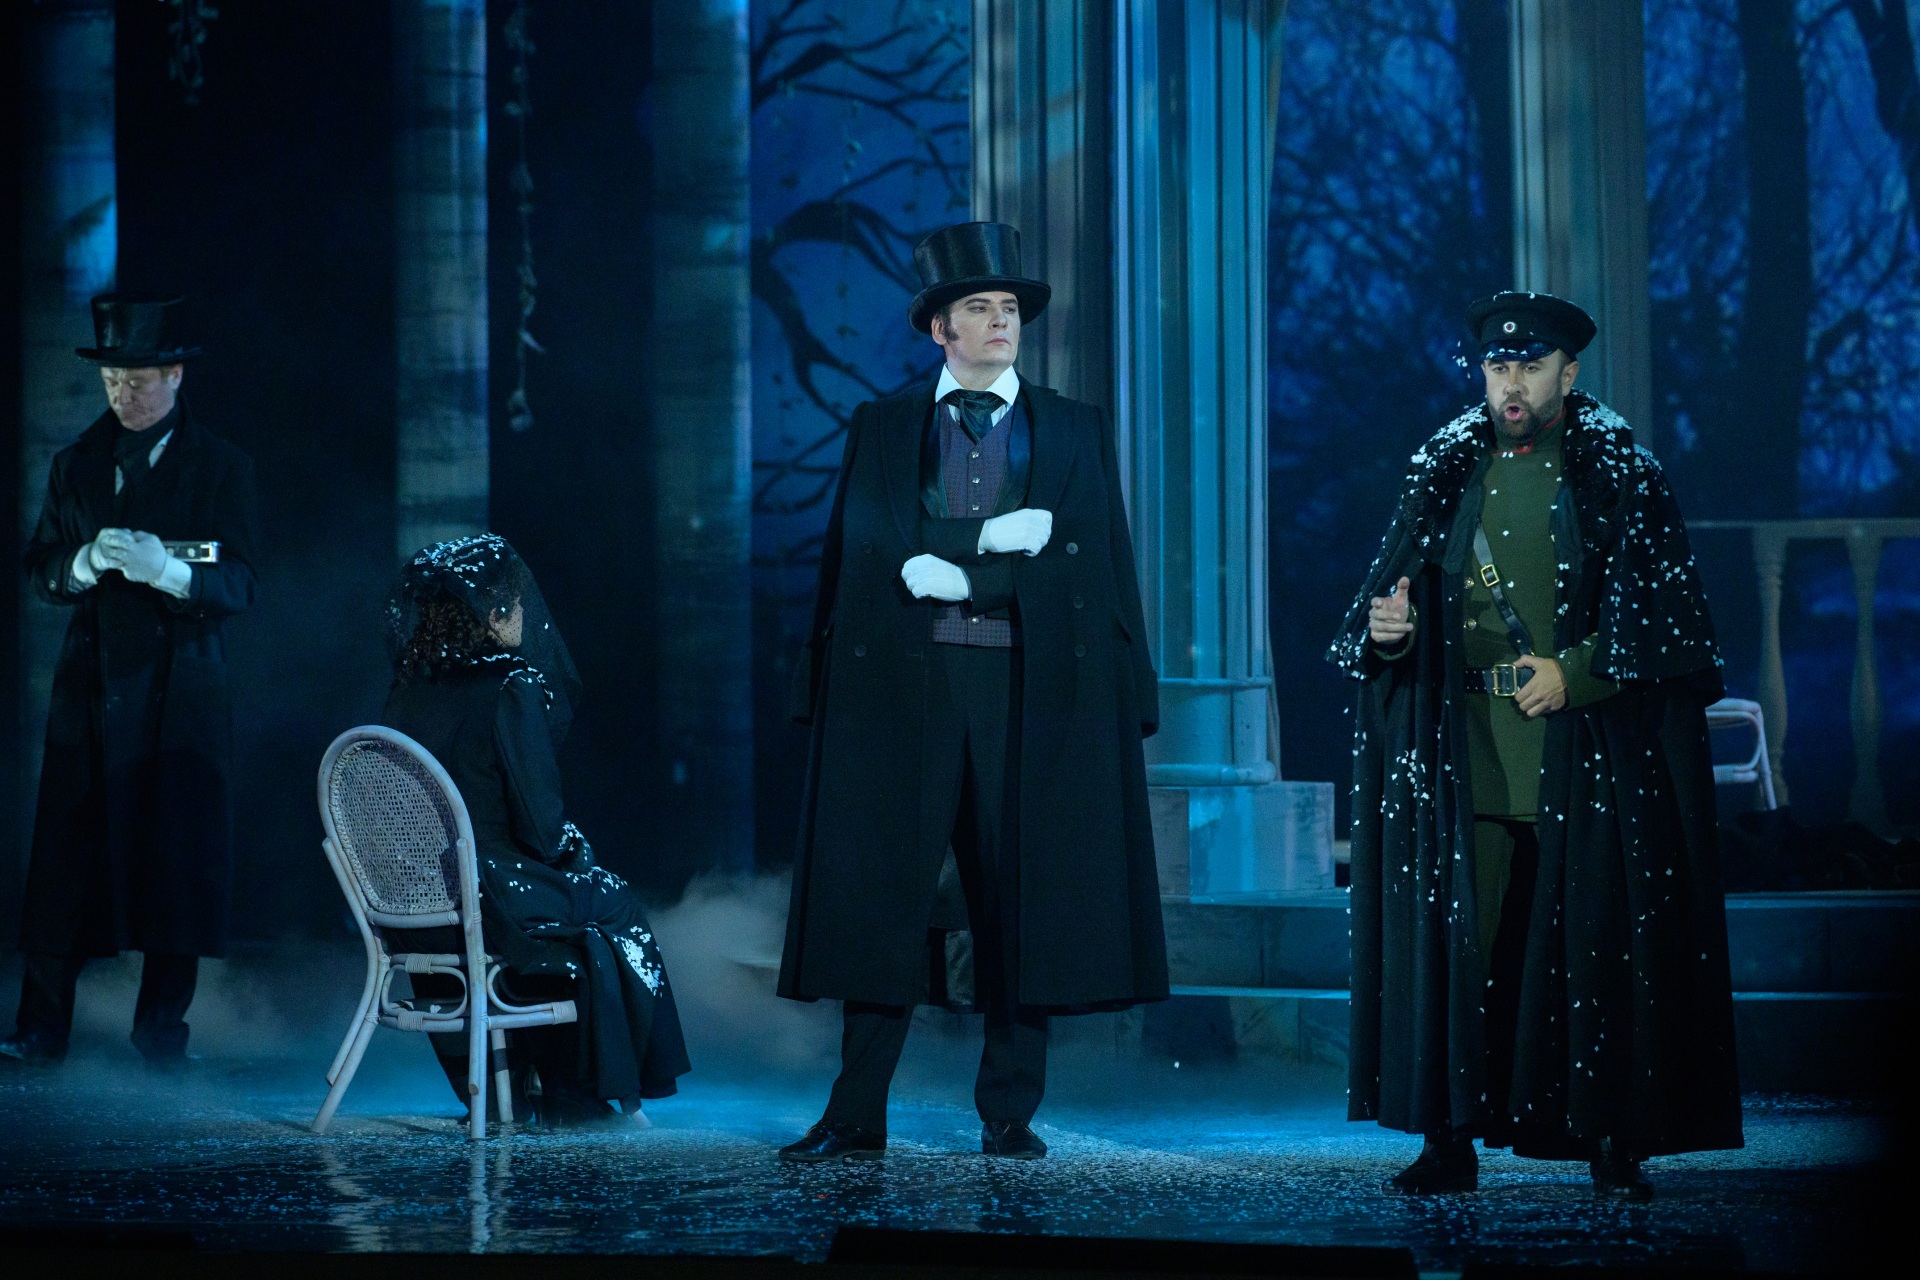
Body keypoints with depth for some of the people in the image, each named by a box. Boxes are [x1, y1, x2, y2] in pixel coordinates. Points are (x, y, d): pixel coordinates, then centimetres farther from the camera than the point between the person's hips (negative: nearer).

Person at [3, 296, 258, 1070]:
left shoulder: (220, 468, 2)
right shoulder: (76, 465, 11)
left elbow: (238, 587, -4)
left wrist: (165, 569, -23)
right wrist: (86, 563, -13)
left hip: (180, 693, -2)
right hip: (91, 682, 2)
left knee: (178, 859, -2)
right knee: (66, 859, -3)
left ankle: (162, 1028, 6)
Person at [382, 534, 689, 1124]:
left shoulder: (411, 687, 2)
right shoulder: (511, 688, -17)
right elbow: (540, 823, -17)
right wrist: (568, 845, 7)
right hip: (489, 903, -6)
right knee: (611, 904, 22)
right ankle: (578, 1094, 30)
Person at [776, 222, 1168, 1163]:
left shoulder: (1076, 433, 13)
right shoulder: (882, 429, 12)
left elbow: (1094, 562, 6)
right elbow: (871, 540, 0)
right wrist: (994, 537, -10)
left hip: (1035, 687, 1)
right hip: (905, 684, 0)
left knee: (1026, 898, 0)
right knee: (884, 897, -3)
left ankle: (1010, 1114, 7)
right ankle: (857, 1116, -1)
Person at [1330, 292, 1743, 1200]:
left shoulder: (1619, 476, 1)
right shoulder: (1446, 472, 10)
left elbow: (1666, 613, -3)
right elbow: (1395, 590, 11)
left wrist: (1576, 674, -14)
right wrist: (1386, 629, -11)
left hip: (1584, 753, -2)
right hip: (1469, 756, 2)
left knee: (1598, 943, -1)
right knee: (1460, 936, -1)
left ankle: (1613, 1143, 6)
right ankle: (1450, 1141, 3)